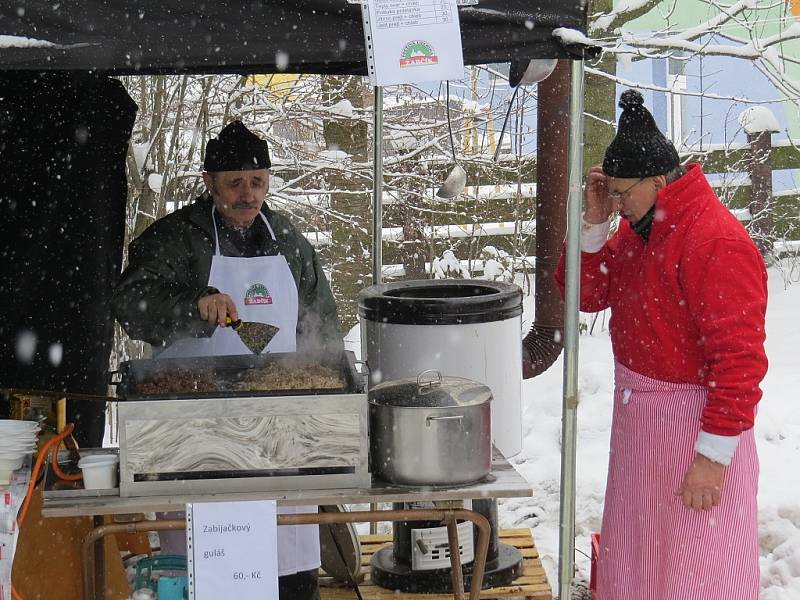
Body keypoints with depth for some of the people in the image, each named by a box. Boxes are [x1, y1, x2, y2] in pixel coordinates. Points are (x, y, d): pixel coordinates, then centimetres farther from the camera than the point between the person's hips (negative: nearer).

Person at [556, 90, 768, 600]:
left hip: (693, 420, -9)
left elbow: (740, 358, -24)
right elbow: (586, 294, 11)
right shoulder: (639, 228, 7)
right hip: (639, 418, 9)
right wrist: (594, 224, -4)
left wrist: (715, 453, -24)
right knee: (632, 553, 20)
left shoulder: (718, 243, -22)